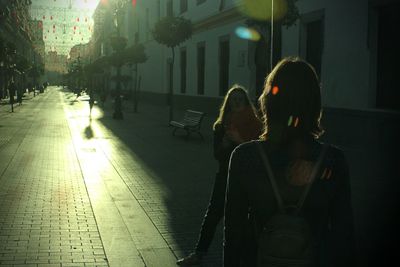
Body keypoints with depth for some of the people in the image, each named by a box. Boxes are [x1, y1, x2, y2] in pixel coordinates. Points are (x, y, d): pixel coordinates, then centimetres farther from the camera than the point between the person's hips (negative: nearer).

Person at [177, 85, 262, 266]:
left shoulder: (255, 125, -5)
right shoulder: (221, 126, 3)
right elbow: (217, 154, 0)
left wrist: (240, 141, -20)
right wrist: (225, 142, -19)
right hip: (225, 176, 2)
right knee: (213, 214, 1)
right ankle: (199, 252, 8)